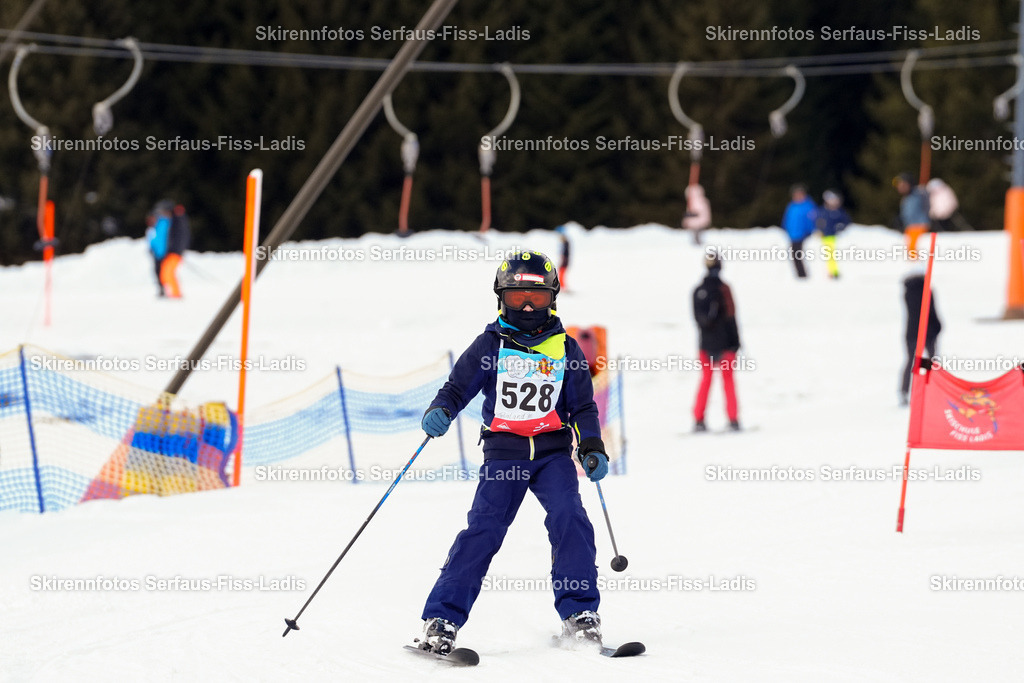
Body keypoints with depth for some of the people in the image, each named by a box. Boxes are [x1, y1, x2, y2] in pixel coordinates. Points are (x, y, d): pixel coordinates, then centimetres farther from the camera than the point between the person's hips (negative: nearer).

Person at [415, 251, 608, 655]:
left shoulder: (565, 349, 11)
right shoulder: (491, 345, 6)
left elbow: (582, 407, 14)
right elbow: (458, 387, 4)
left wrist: (591, 448, 0)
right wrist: (439, 412, -17)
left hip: (554, 451, 2)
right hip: (503, 452, -2)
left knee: (569, 519, -19)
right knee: (484, 528, -13)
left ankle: (579, 614, -11)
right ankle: (441, 619, -11)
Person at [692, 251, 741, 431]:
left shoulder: (698, 291, -1)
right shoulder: (723, 288, -10)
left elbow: (698, 318, -3)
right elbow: (730, 316, -8)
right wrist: (735, 343, -4)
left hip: (706, 343, 3)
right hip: (725, 342, -3)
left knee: (706, 379, 11)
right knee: (728, 379, 5)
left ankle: (698, 420, 5)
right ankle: (733, 419, 0)